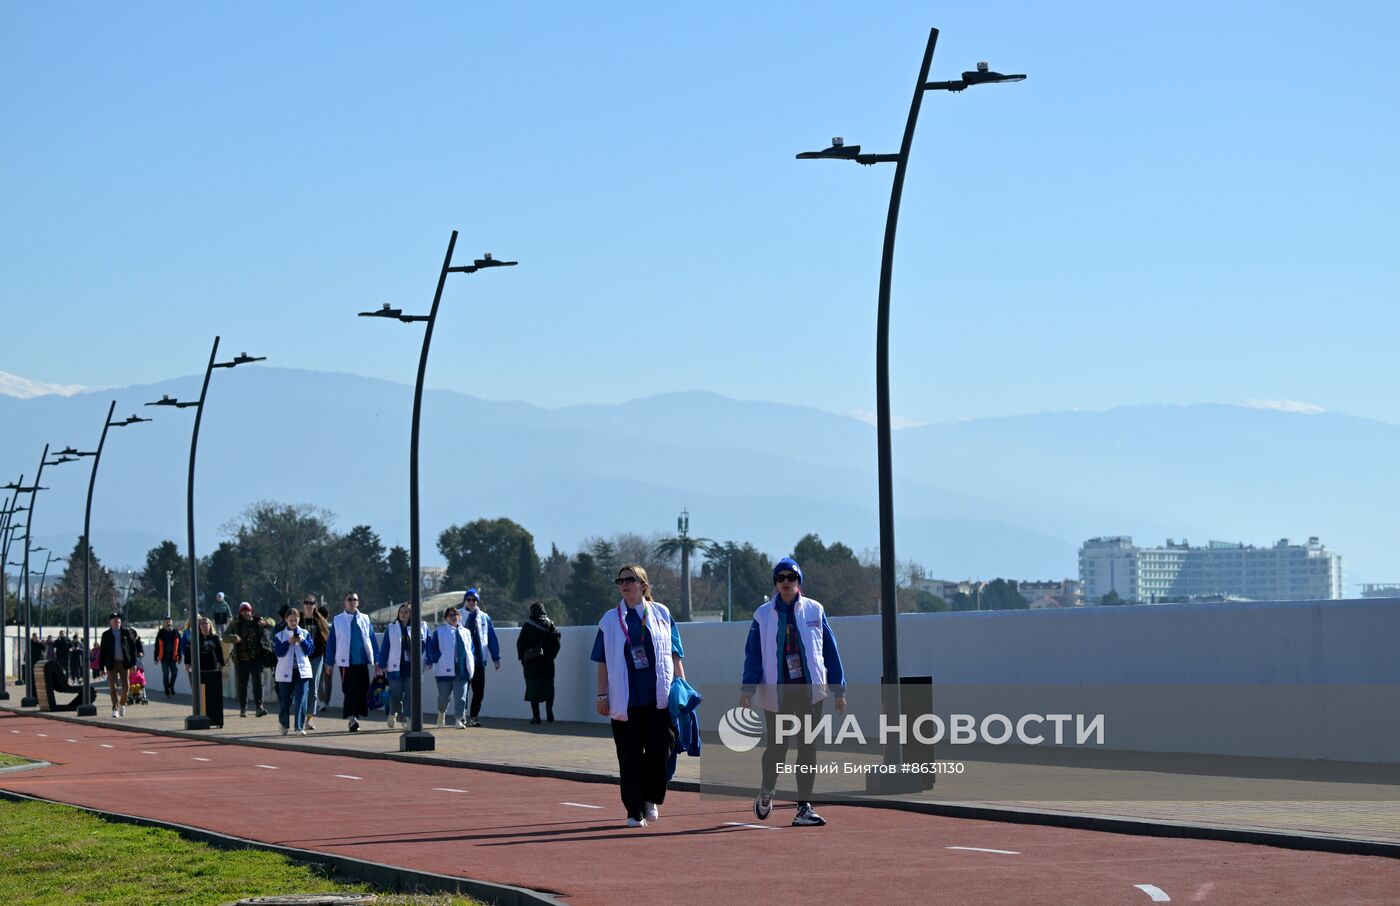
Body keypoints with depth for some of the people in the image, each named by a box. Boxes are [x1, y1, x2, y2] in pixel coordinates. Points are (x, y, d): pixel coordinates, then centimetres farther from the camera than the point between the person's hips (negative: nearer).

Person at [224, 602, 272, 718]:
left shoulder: (257, 621, 7)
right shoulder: (235, 624, 4)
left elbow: (271, 622, 7)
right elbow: (225, 635, -2)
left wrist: (265, 622, -17)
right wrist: (233, 638, -25)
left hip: (256, 658, -1)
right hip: (241, 659, 1)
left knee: (258, 682, -10)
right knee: (242, 685, 6)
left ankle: (259, 706, -12)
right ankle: (243, 709, 15)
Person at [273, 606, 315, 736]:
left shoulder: (305, 633, 8)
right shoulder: (279, 635, 4)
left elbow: (310, 649, 1)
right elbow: (278, 652, -7)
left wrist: (302, 641, -13)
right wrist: (289, 642, -15)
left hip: (302, 671, 0)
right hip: (285, 672, 0)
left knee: (301, 700, -9)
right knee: (285, 700, 9)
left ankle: (300, 727, -10)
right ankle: (284, 725, 28)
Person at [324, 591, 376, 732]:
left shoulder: (365, 619, 10)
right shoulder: (337, 620, 4)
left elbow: (372, 639, 9)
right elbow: (331, 642, 4)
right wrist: (329, 663, 0)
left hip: (362, 661, 2)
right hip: (345, 661, -2)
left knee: (362, 689, 3)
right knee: (349, 690, -7)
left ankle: (354, 716, 14)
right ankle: (351, 718, -6)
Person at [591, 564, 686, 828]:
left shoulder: (661, 614, 8)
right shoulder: (610, 620, 9)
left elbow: (675, 654, 9)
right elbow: (603, 662, 9)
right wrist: (602, 695, 3)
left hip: (659, 698, 0)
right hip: (625, 701, 0)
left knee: (659, 752, -1)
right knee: (629, 757, -1)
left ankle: (651, 799, 22)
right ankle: (634, 811, 6)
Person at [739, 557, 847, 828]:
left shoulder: (814, 610, 6)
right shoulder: (763, 615, 4)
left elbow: (830, 650, 7)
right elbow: (753, 654, 1)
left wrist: (838, 689, 4)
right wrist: (749, 688, -12)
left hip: (810, 691, 1)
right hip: (776, 692, -1)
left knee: (808, 748, -1)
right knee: (776, 747, 3)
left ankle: (804, 808, 2)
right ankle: (765, 794, 29)